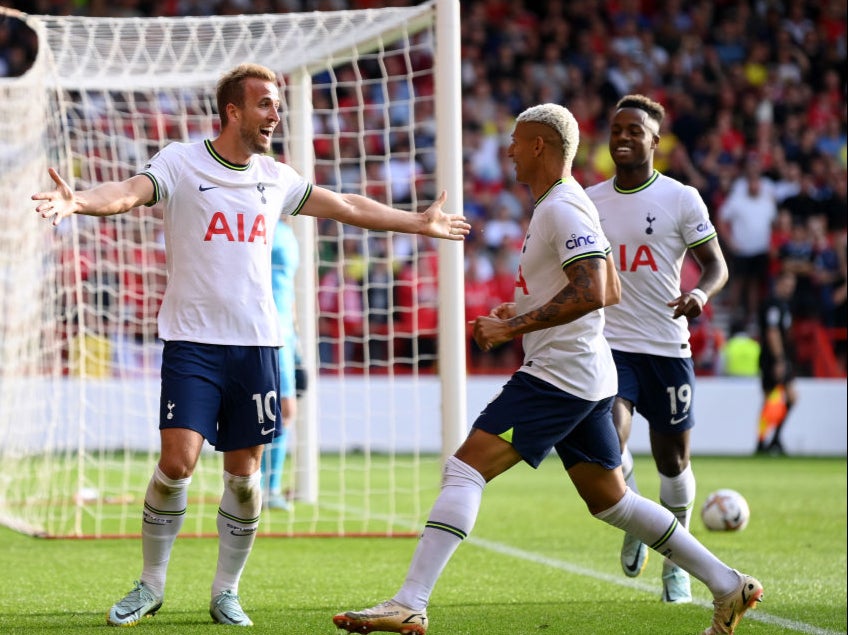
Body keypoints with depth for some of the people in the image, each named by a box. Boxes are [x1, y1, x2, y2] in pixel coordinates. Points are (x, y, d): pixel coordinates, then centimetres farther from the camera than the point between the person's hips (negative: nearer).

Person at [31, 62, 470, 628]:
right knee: (178, 461, -13)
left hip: (257, 345, 4)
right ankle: (151, 585, 4)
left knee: (245, 474, 2)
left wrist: (419, 222, 32)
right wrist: (78, 201, -42)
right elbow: (130, 192, -21)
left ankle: (227, 592, 16)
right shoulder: (180, 163, -3)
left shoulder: (276, 177, 11)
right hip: (192, 342, -4)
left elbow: (349, 207, 24)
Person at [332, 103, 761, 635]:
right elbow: (610, 291, 25)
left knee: (464, 468, -16)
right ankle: (729, 586, 21)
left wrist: (512, 327, -21)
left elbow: (592, 293, -25)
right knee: (609, 499, 17)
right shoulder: (567, 205, 19)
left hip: (559, 371, -11)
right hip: (588, 377, 11)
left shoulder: (563, 208, -14)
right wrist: (522, 313, 18)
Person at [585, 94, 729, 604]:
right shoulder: (588, 202, 7)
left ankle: (675, 560, 26)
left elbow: (716, 263, -1)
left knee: (673, 459, 7)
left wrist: (701, 293, -23)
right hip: (610, 346, 1)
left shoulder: (681, 198, -2)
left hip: (668, 347, -1)